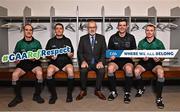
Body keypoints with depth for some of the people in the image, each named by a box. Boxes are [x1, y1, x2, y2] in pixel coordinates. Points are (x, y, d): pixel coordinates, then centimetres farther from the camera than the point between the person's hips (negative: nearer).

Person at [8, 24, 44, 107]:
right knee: (14, 74, -28)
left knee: (39, 73, -33)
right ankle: (18, 97, -9)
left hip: (34, 63, -1)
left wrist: (35, 58, -13)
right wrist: (16, 59, -12)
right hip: (23, 63, 1)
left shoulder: (37, 43, 7)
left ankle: (37, 95, -13)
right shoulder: (19, 43, 9)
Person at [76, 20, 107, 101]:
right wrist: (83, 61, -16)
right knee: (83, 70, -32)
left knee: (102, 70, -31)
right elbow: (79, 52, 4)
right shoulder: (83, 38, 9)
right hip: (86, 62, 0)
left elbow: (104, 52, 3)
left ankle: (98, 90, -9)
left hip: (97, 62, 0)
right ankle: (83, 90, -10)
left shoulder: (101, 38, 10)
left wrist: (101, 62, -15)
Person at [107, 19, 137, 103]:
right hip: (115, 60, 1)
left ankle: (127, 93, -19)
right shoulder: (113, 37, 9)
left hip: (127, 60, 0)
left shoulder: (131, 37, 8)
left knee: (129, 68, -35)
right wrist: (111, 56, -9)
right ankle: (113, 92, -14)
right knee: (110, 68, -32)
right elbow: (109, 51, 12)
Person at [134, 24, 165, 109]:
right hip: (144, 62, 1)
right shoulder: (141, 42, 8)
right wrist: (143, 58, -18)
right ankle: (141, 88, 2)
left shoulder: (159, 43, 4)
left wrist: (159, 59, -18)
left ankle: (159, 98, -22)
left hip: (155, 63, -1)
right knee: (136, 70, -30)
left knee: (160, 72, -34)